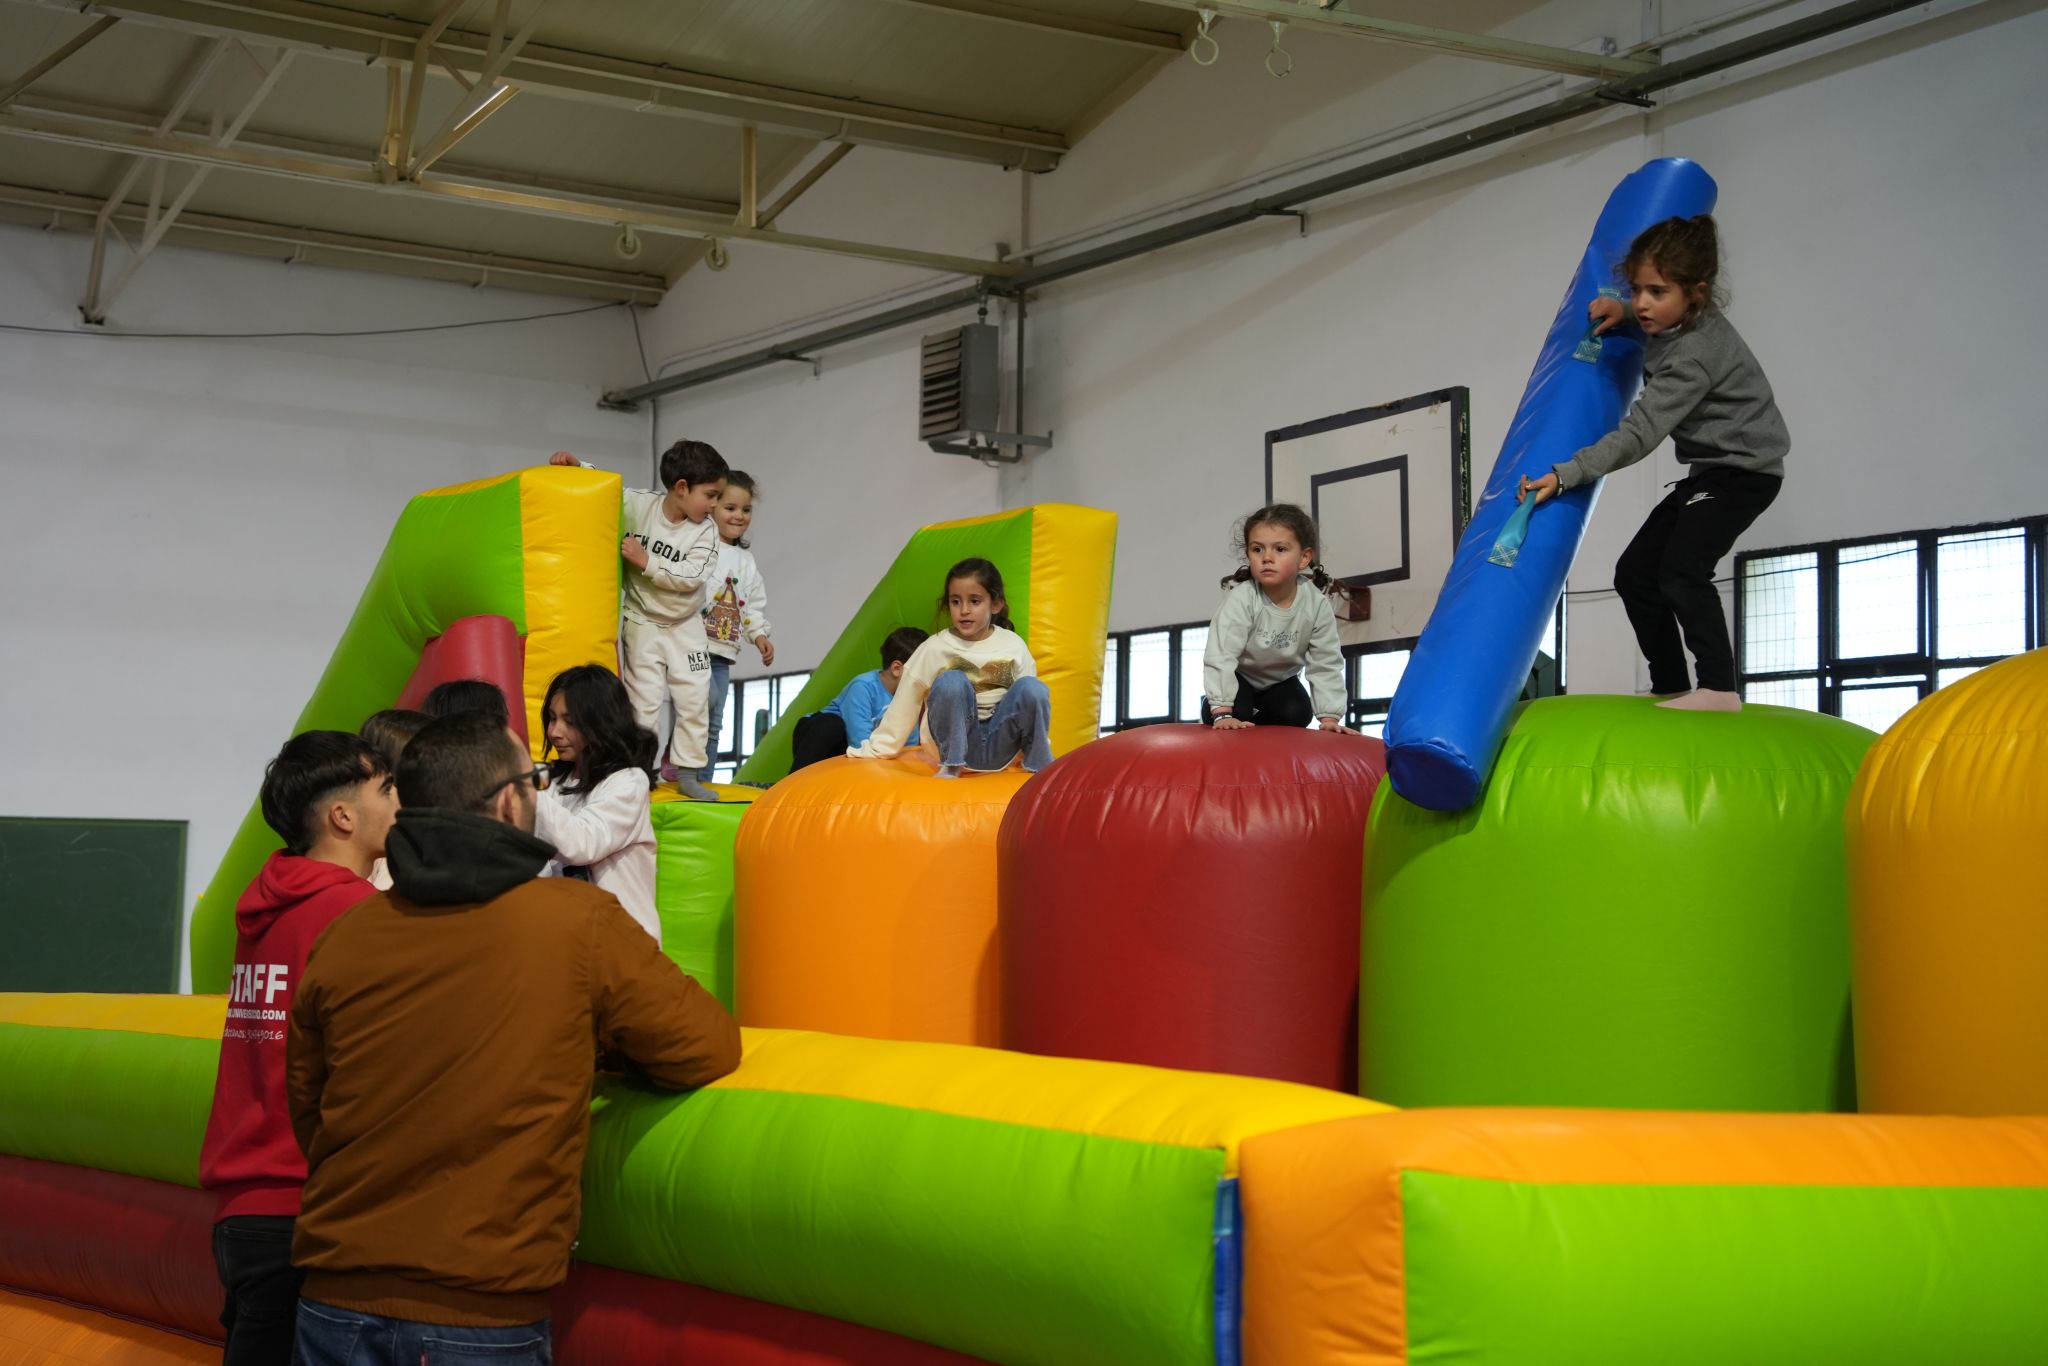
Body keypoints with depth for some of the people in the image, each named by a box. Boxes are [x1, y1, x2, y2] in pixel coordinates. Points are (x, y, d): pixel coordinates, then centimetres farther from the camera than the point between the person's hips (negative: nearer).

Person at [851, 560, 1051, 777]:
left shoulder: (1013, 645, 2)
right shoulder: (934, 649, -3)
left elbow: (1031, 699, 13)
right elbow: (904, 703, 2)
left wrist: (1041, 747, 17)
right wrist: (878, 748, 1)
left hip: (1000, 747, 2)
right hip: (957, 743, -1)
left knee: (1031, 687, -25)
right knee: (952, 681, -30)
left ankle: (1040, 766, -11)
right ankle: (950, 767, -20)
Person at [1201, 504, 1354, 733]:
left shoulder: (1317, 603, -24)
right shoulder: (1241, 599, -34)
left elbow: (1326, 664, -18)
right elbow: (1220, 656, -36)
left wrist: (1329, 718, -24)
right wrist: (1223, 714, -42)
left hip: (1279, 679, 3)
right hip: (1238, 677, -3)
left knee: (1297, 714, -20)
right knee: (1237, 712, -28)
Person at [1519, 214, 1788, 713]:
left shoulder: (1692, 356, -28)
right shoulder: (1682, 319, -1)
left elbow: (1638, 434, -34)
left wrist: (1564, 476, -40)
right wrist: (1623, 310, 5)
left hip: (1744, 470, -10)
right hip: (1708, 469, 10)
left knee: (1681, 569, -27)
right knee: (1634, 574, 6)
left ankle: (1719, 688, -25)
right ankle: (1671, 690, 10)